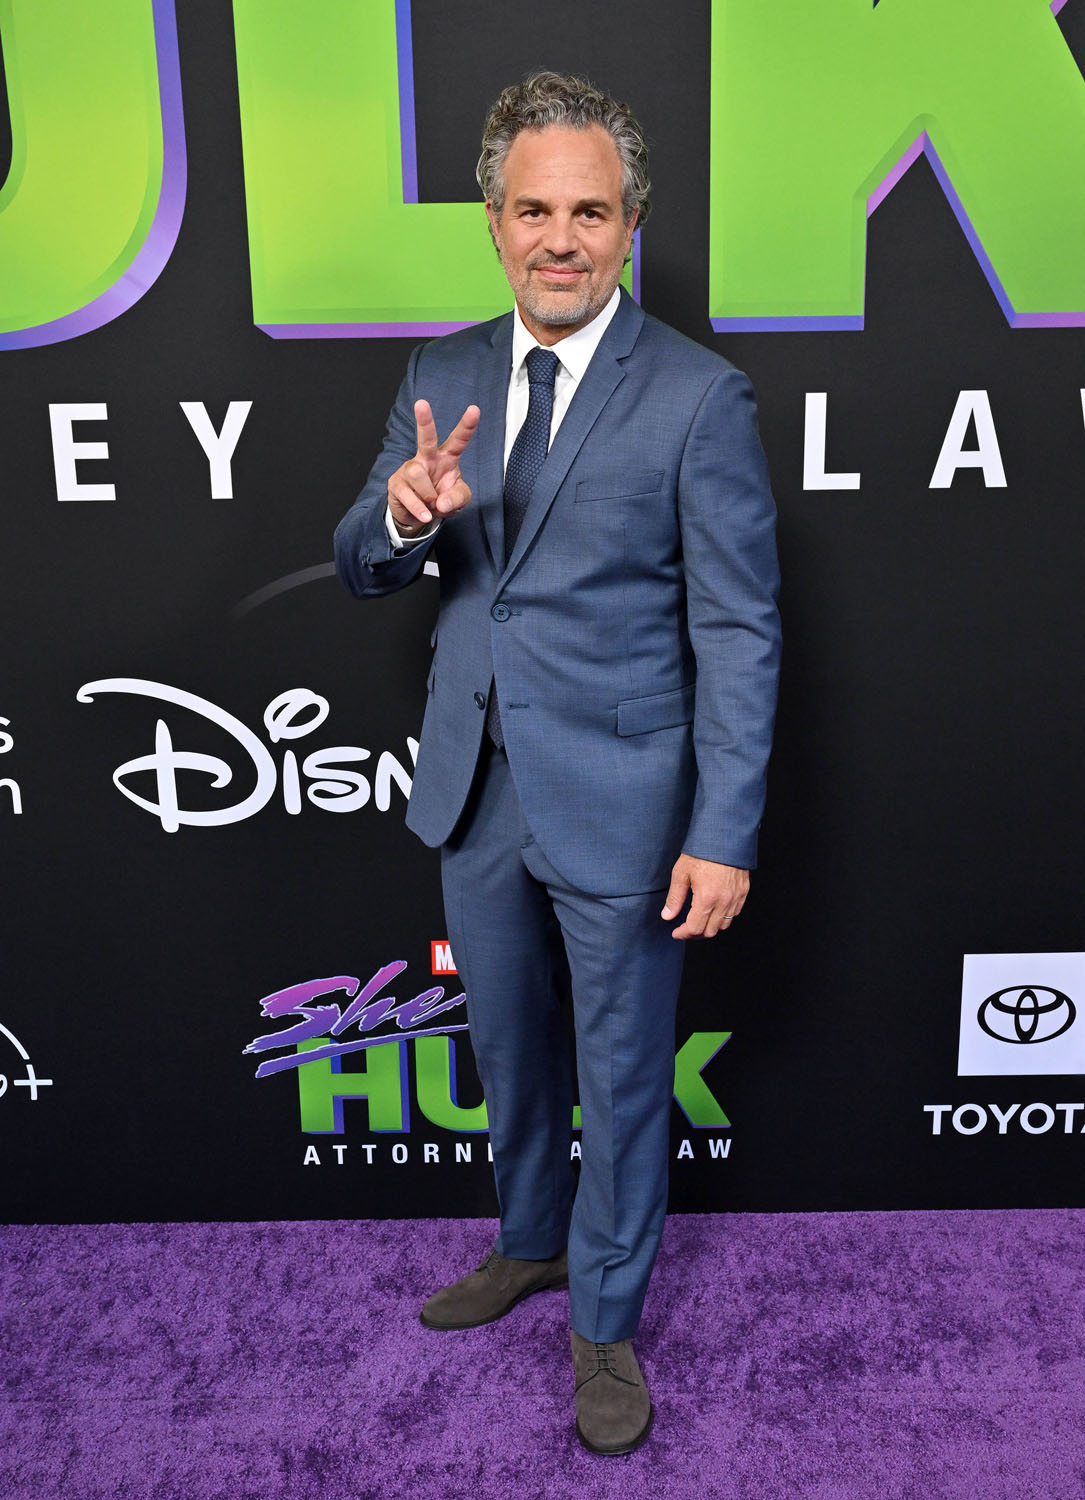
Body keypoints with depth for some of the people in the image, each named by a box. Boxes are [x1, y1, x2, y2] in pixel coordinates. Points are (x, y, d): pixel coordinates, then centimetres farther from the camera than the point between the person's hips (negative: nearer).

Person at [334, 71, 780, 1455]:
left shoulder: (699, 395, -11)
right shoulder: (440, 377, 4)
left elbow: (738, 631, -12)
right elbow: (363, 571, 5)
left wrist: (723, 833, -15)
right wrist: (405, 514, -19)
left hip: (619, 798, -5)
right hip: (475, 788, 5)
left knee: (621, 1073, 12)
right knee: (508, 1049, 23)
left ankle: (604, 1325, 36)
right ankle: (531, 1242, 49)